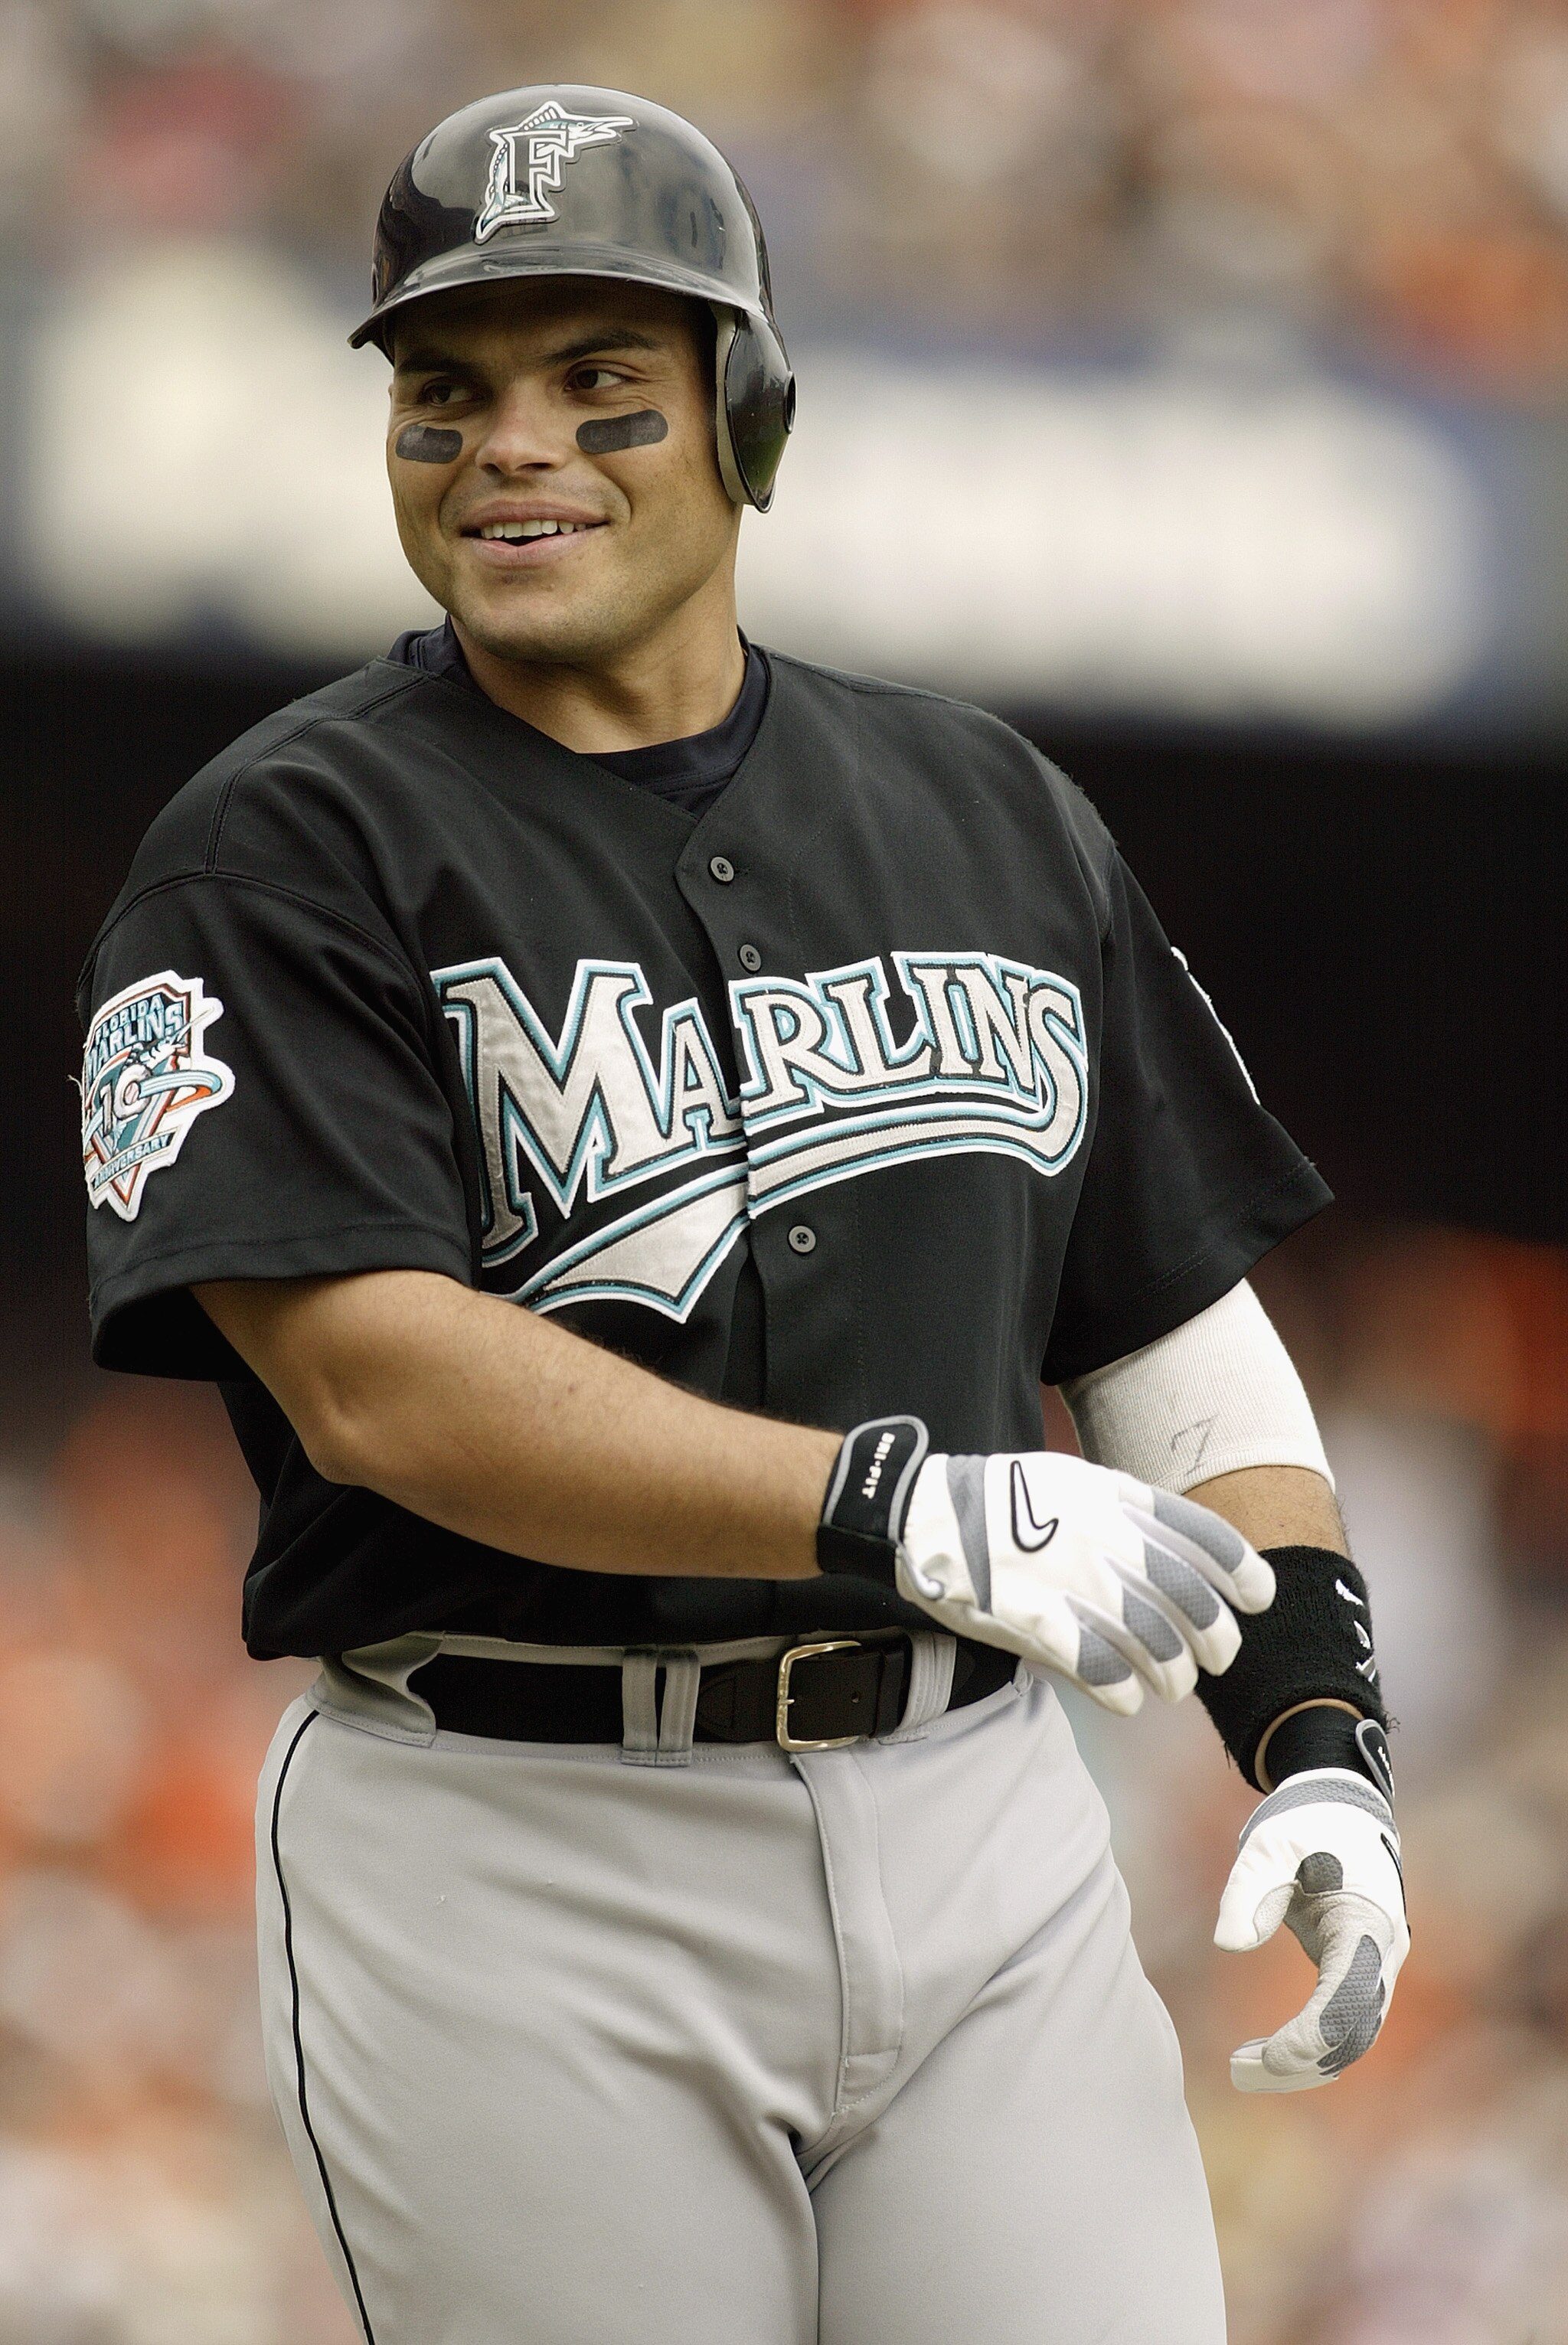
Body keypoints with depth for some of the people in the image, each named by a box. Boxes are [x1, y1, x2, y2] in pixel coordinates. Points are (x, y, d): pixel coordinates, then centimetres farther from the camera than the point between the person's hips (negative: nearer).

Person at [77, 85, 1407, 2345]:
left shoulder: (991, 821, 13)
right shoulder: (288, 855, -4)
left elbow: (1180, 1343, 17)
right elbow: (376, 1378, -17)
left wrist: (1320, 1748, 1)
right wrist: (915, 1511, -26)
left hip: (983, 1828, 4)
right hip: (512, 1880, -4)